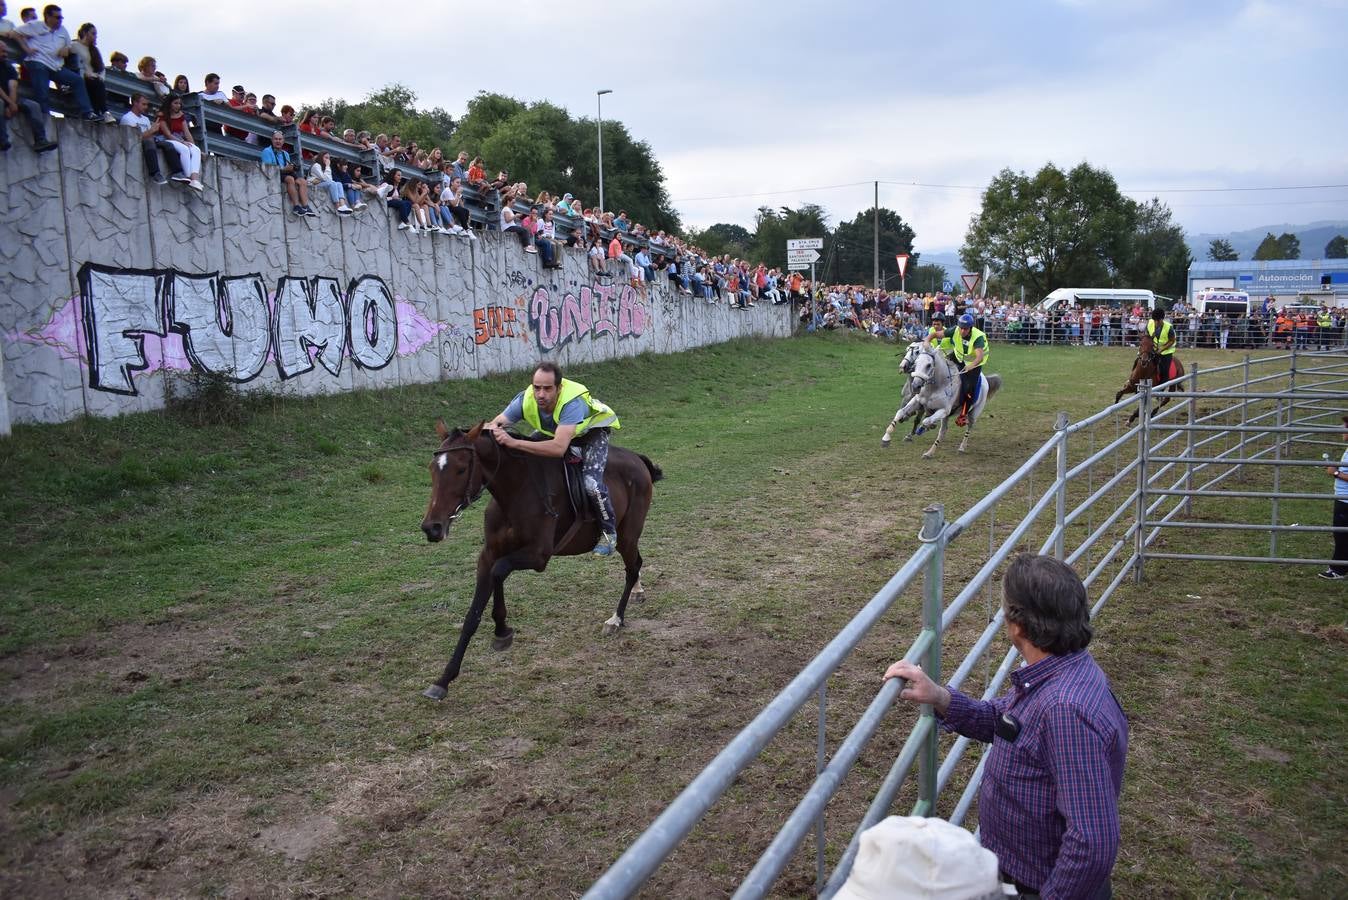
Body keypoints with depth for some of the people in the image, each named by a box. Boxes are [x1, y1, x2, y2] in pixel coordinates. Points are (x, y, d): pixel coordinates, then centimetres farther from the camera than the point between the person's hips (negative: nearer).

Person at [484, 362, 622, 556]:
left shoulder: (572, 402, -44)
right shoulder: (525, 399, -28)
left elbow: (558, 448, -55)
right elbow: (495, 423, -20)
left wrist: (514, 442, -62)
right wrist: (492, 430, -46)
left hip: (592, 431, -6)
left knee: (591, 483, -27)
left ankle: (609, 532, -1)